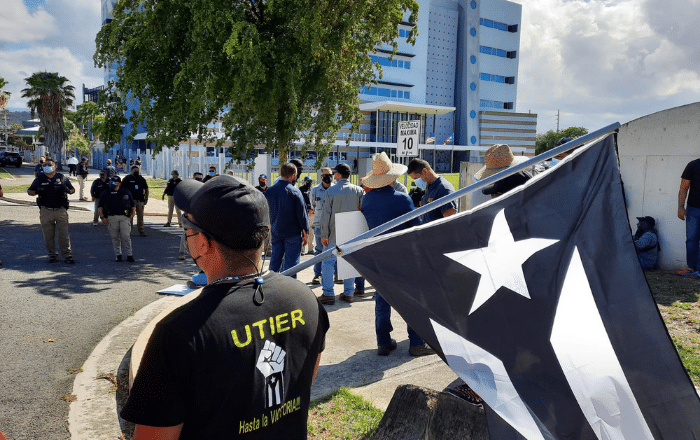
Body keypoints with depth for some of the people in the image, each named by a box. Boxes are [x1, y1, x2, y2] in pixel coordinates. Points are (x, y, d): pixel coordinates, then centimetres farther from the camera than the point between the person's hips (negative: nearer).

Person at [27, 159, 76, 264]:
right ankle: (52, 255, 17)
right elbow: (29, 191, 15)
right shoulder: (39, 179, 9)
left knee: (64, 234, -2)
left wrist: (69, 190, -8)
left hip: (61, 211, -1)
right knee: (48, 235, 6)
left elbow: (73, 190, 16)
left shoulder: (62, 178, 9)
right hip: (45, 211, 1)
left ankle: (67, 255, 3)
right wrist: (36, 192, -9)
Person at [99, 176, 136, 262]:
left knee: (126, 236, -7)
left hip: (124, 217, -1)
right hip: (111, 217, 1)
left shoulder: (126, 192, 12)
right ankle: (118, 255, 15)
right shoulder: (106, 193, 11)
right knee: (115, 237, 5)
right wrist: (102, 216, -1)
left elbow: (133, 205, 16)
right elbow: (100, 206, 10)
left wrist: (132, 215, 5)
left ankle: (129, 255, 0)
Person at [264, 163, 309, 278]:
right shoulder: (294, 191, -13)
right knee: (291, 261, 2)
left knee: (275, 260, 15)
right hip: (292, 233, -5)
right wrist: (305, 232, -3)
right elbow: (301, 213, -11)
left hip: (276, 232, 5)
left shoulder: (269, 190, 3)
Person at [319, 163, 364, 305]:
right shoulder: (358, 190, -1)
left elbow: (325, 215, -9)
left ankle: (328, 294, 2)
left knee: (328, 262, 6)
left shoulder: (331, 191, -7)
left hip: (334, 234, -3)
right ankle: (348, 293, 14)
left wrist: (324, 235, -4)